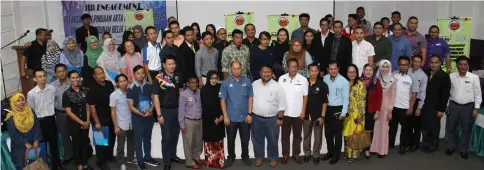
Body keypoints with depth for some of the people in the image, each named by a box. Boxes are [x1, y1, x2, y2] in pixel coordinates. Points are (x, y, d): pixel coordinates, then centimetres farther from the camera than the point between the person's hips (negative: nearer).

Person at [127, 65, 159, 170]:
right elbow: (131, 107, -11)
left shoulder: (148, 86, 2)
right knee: (138, 140, 4)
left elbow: (153, 99, 9)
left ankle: (147, 158, 30)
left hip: (149, 116, 4)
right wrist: (143, 114, -14)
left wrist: (151, 110, -9)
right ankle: (140, 161, 15)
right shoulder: (131, 89, -10)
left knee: (148, 138, 15)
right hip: (137, 117, -4)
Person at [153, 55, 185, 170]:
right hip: (165, 110, -5)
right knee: (166, 136, 1)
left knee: (175, 134, 17)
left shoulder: (178, 76, 2)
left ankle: (173, 155, 36)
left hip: (177, 109, 5)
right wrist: (159, 114, -16)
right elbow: (155, 97, -13)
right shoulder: (159, 79, -13)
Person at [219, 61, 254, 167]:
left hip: (244, 117, 1)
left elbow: (250, 98, 1)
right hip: (231, 117, 0)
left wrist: (250, 114, -4)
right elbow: (222, 100, -4)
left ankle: (245, 156, 31)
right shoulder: (226, 82, -5)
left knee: (245, 139, 12)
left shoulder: (247, 81, -3)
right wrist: (225, 116, -8)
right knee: (231, 139, 13)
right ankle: (231, 157, 31)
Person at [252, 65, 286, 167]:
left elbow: (281, 104, -7)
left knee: (272, 140, 12)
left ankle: (273, 158, 31)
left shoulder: (277, 86, -9)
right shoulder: (254, 84, -1)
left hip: (272, 119, -2)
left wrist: (280, 118, -9)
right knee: (257, 139, 15)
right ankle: (259, 157, 34)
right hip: (256, 118, 2)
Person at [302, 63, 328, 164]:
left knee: (318, 137, 9)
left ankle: (316, 155, 25)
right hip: (306, 115, 1)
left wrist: (322, 116, -8)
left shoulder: (322, 85, -7)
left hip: (318, 116, -1)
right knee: (306, 136, 14)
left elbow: (325, 102, -5)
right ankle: (307, 153, 30)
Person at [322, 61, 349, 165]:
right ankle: (330, 152, 30)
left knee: (337, 133, 5)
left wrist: (343, 113, -11)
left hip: (338, 109, -4)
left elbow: (346, 98, -9)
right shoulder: (325, 79, -2)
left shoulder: (344, 81, -13)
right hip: (327, 108, 4)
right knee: (328, 132, 14)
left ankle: (336, 154, 19)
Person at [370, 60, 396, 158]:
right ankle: (374, 148, 17)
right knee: (375, 127, 6)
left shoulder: (392, 81, -1)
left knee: (383, 128, 6)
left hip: (386, 106, -1)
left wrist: (390, 110, -3)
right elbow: (372, 94, 2)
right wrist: (373, 108, -4)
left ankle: (382, 150, 15)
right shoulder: (376, 79, 0)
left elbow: (392, 96, 0)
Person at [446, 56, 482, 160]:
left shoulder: (474, 77, -7)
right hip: (453, 105, 1)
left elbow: (478, 94, -2)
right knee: (450, 127, 11)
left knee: (466, 129, 10)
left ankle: (463, 149, 28)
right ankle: (451, 147, 31)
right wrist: (446, 105, 4)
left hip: (468, 107, -1)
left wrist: (476, 108, -5)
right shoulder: (451, 76, -4)